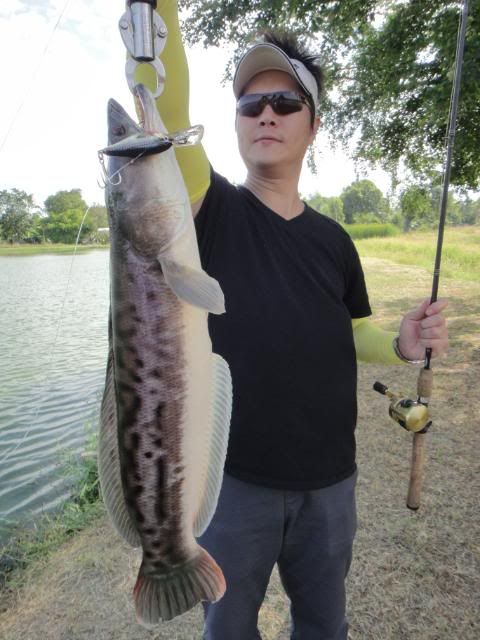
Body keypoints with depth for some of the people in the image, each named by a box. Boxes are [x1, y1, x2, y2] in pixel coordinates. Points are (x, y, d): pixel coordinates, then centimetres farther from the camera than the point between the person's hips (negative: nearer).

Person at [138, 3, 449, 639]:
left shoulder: (333, 240, 2)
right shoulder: (212, 211, -7)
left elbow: (353, 334, 10)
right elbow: (165, 110, -25)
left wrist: (403, 345, -10)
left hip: (329, 478, 3)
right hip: (232, 475, -2)